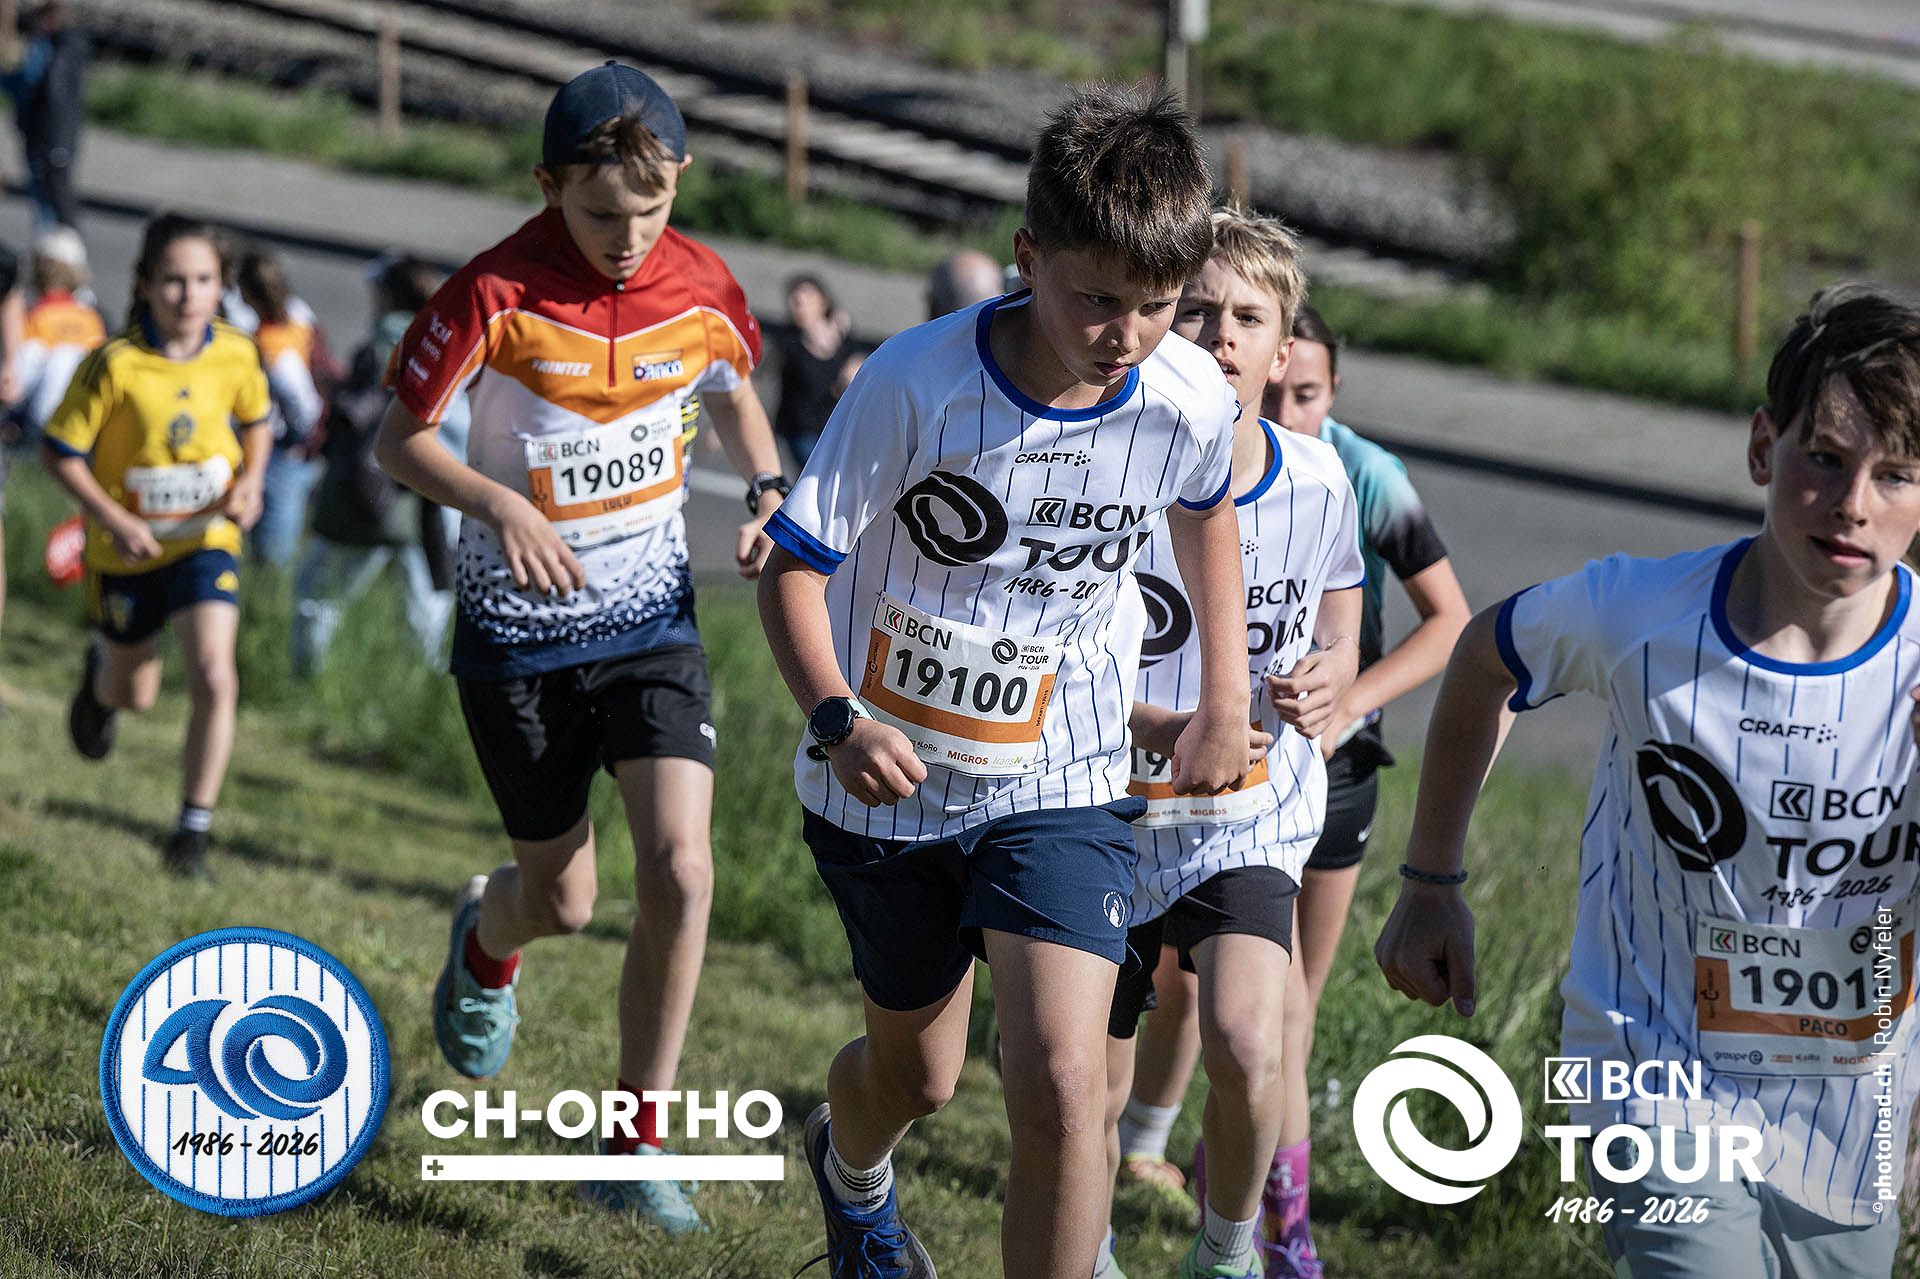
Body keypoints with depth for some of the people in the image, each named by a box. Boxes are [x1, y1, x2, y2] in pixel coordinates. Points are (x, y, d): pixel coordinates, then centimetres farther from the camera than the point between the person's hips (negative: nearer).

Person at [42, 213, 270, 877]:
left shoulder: (235, 354, -12)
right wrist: (115, 520, -23)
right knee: (134, 695, 16)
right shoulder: (115, 365, -22)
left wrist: (250, 482, -8)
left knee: (215, 680, -16)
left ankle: (194, 828, -2)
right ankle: (100, 672, 55)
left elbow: (255, 420, 9)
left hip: (206, 540, 1)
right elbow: (61, 451, -14)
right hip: (128, 546, -1)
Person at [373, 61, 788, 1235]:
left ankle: (636, 1143, -1)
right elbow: (401, 440, -9)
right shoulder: (497, 296, -17)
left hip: (652, 619, 2)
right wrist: (499, 504, -27)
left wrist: (769, 493, -4)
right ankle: (485, 946, 49)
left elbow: (735, 394, 16)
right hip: (519, 630, -2)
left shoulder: (704, 290, -6)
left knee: (680, 872, -16)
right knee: (562, 900, 8)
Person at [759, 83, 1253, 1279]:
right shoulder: (918, 383, -24)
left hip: (1062, 784, 1)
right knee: (918, 1073, 20)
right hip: (891, 778, -1)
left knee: (1062, 1082, -18)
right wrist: (835, 718, -32)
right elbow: (797, 565, -16)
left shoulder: (1192, 401, -14)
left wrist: (1227, 701, 14)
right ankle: (853, 1167, 58)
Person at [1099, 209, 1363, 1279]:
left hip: (1255, 818, 0)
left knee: (1246, 1046, -23)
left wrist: (1326, 686, -12)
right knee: (1094, 1092, 8)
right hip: (1112, 810, 0)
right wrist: (1166, 728, -25)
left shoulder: (1318, 485, -6)